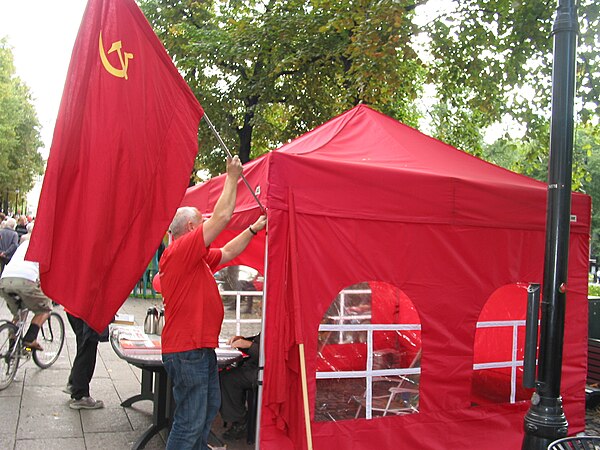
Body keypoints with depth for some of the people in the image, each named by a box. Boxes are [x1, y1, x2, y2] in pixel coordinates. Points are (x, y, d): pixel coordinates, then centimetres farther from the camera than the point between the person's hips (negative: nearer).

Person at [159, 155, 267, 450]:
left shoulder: (195, 258, 14)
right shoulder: (181, 251, -16)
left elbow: (227, 253, 25)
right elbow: (222, 217, -20)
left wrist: (254, 229, 23)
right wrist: (232, 177, -9)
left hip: (201, 347, 11)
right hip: (186, 350, -11)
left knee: (210, 406, 23)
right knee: (189, 420, -4)